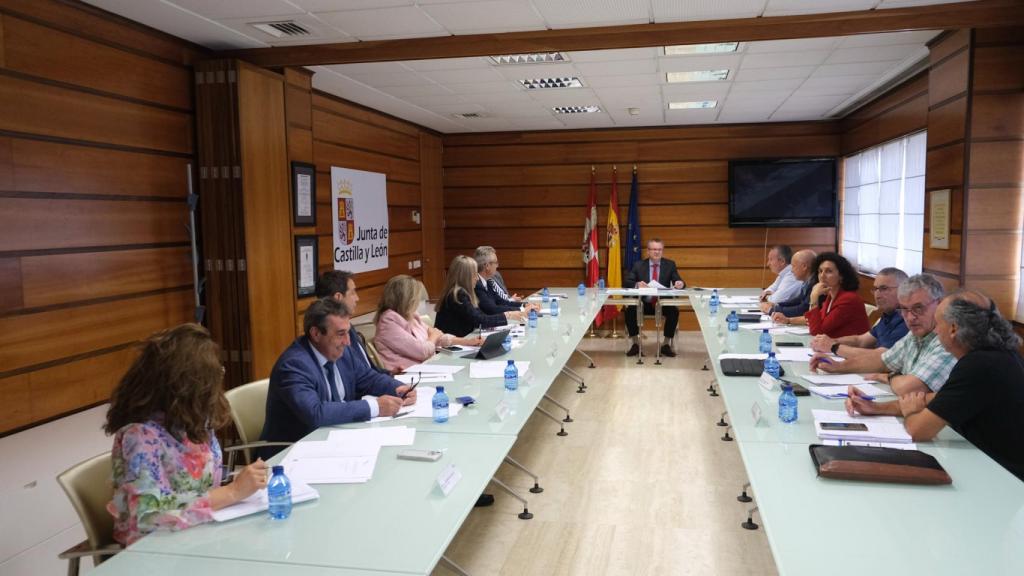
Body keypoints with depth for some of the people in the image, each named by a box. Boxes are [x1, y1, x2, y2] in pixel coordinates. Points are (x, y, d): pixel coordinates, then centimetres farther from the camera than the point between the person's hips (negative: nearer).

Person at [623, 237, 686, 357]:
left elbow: (679, 282, -3)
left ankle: (666, 345, -11)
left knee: (674, 311, -29)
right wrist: (636, 284, -27)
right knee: (630, 310, -27)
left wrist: (680, 284, -29)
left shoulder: (670, 265, 4)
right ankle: (635, 344, -10)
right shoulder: (638, 265, 2)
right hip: (643, 303, 0)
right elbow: (626, 282, -5)